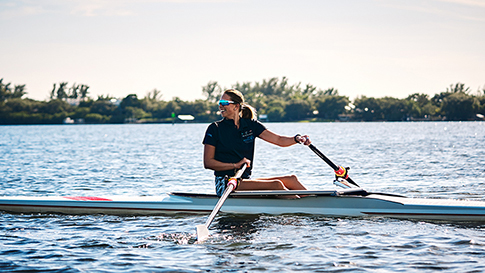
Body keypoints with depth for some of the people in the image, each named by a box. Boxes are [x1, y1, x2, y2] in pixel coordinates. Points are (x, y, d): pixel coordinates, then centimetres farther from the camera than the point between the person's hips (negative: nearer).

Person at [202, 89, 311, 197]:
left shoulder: (250, 125, 9)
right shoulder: (214, 129, -2)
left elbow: (279, 140, 2)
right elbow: (208, 162, -8)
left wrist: (297, 139, -18)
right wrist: (236, 165, -17)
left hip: (246, 180, 5)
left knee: (290, 179, -11)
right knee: (276, 185, -24)